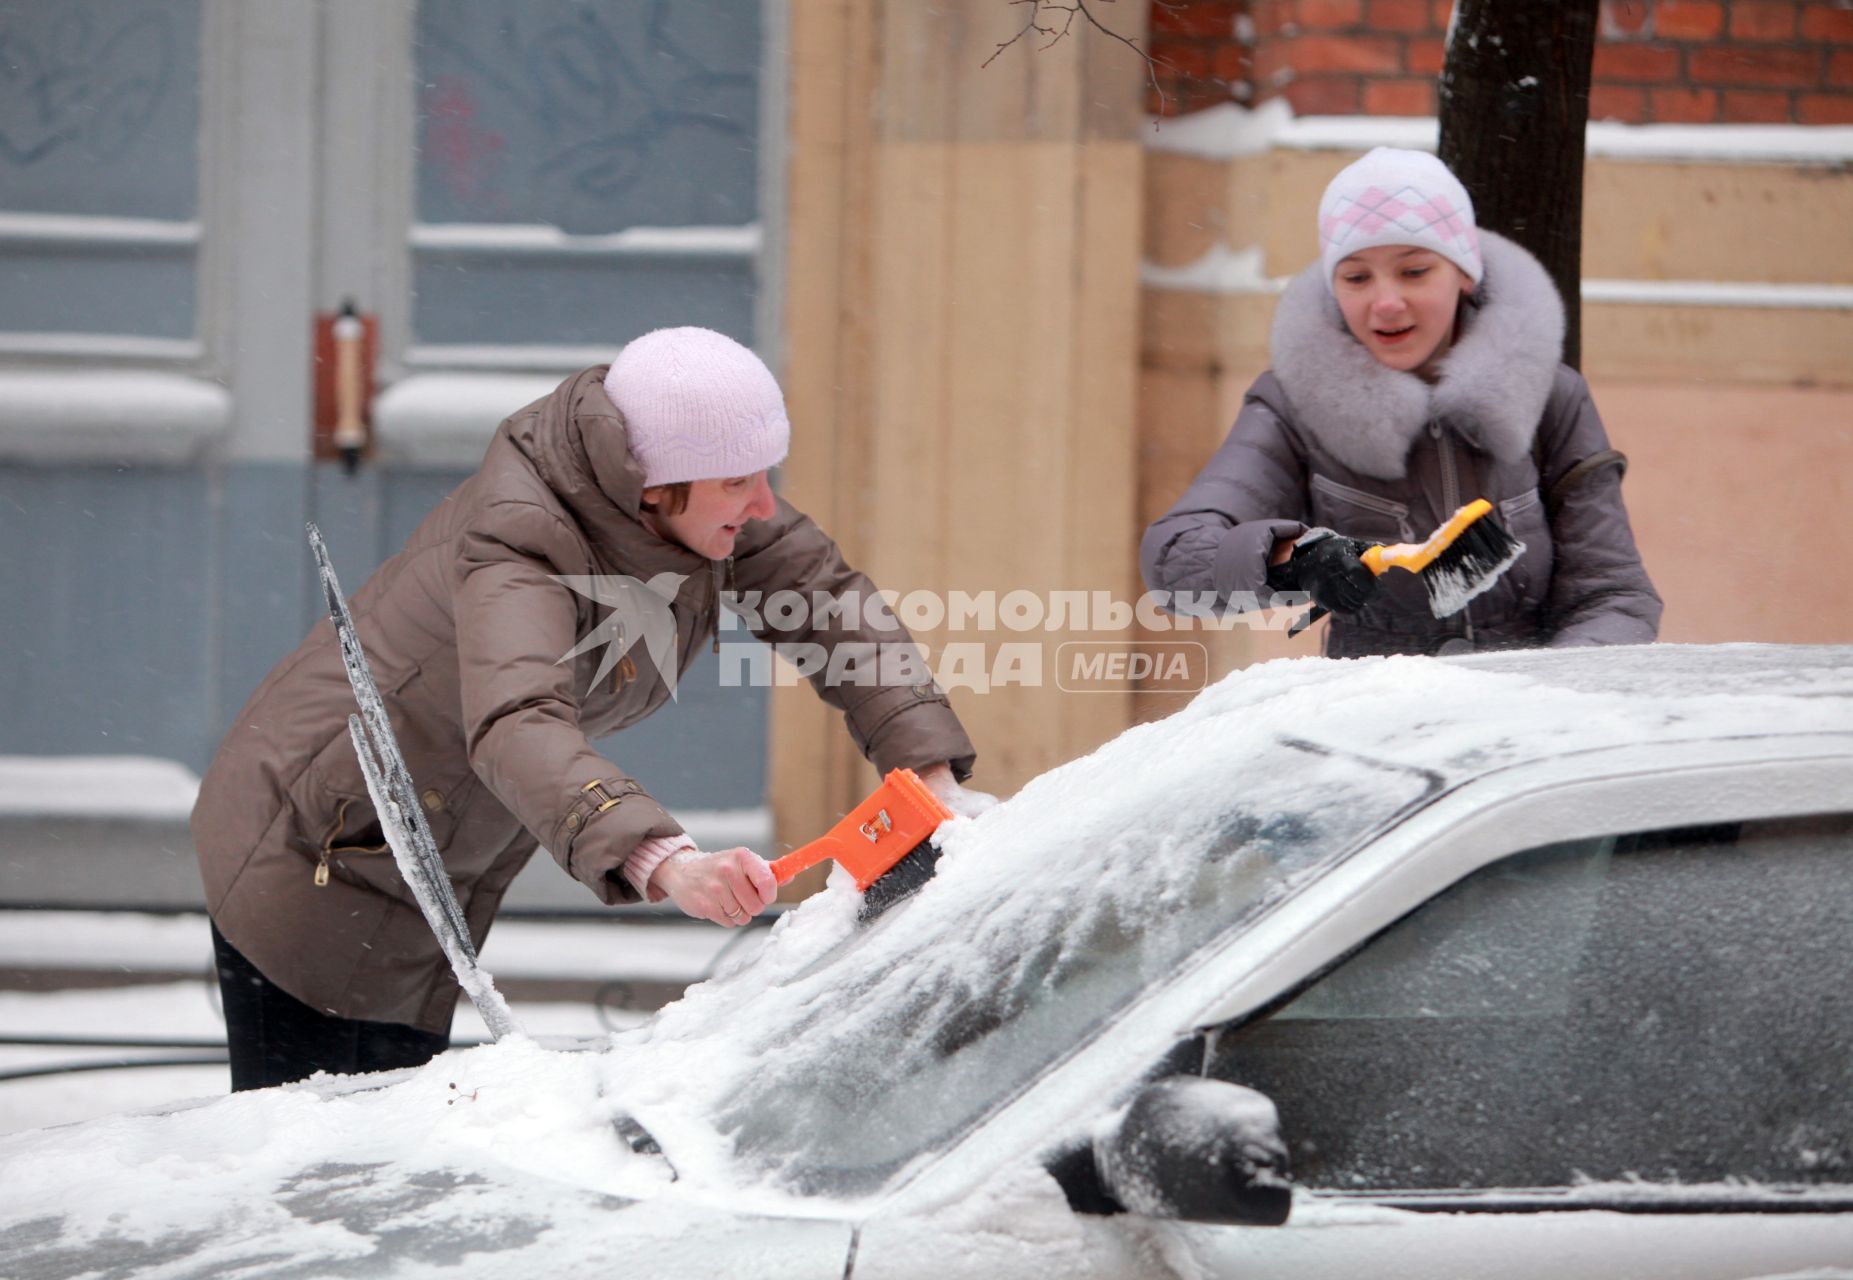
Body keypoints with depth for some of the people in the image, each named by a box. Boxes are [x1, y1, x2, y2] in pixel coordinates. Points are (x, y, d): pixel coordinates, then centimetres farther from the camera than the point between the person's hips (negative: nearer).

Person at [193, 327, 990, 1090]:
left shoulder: (694, 506, -10)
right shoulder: (520, 544, -33)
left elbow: (828, 600, 0)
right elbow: (517, 728, -49)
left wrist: (933, 780, -12)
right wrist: (666, 865, -65)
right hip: (312, 856, -8)